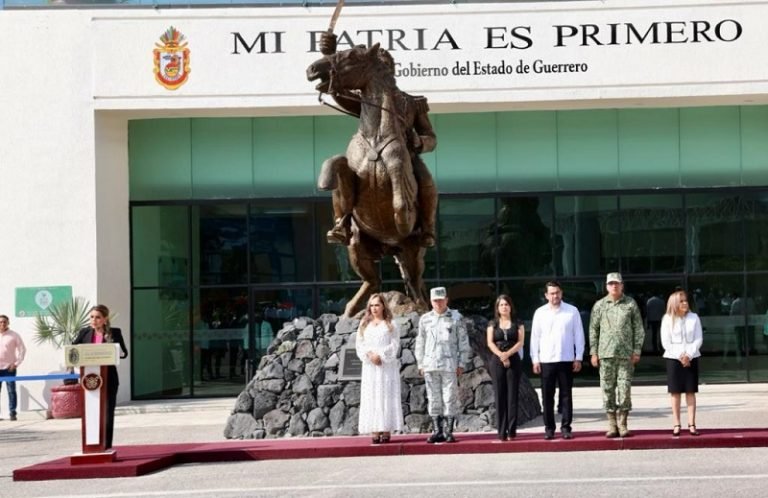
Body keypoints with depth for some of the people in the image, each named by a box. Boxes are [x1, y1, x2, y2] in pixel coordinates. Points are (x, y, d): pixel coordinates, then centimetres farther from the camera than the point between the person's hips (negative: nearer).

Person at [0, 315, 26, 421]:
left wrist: (16, 363, -6)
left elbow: (22, 350, 1)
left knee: (11, 391, -2)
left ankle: (12, 413, 2)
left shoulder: (14, 336, 0)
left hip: (9, 368, -2)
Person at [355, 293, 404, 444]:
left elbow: (394, 345, -3)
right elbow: (359, 344, 7)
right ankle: (375, 431, -6)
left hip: (387, 365, -3)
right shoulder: (364, 325, 13)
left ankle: (387, 431, -6)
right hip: (369, 366, 3)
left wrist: (380, 355, -14)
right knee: (371, 398, -4)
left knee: (387, 396, -5)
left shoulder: (390, 325, 5)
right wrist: (369, 355, -11)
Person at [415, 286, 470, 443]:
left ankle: (448, 431, 2)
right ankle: (437, 431, 9)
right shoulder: (425, 319, 9)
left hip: (449, 365, -2)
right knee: (433, 399, 4)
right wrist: (420, 364, 8)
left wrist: (461, 364, -1)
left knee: (450, 398, -3)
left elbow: (463, 342, 3)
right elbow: (420, 343, 13)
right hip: (430, 365, 2)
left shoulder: (455, 318, 2)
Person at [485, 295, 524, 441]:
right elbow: (490, 343, 1)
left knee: (512, 396, -4)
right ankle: (501, 432, -3)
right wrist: (501, 355, -15)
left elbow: (520, 342, -1)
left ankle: (511, 431, -2)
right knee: (500, 397, -2)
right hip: (497, 362, 1)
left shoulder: (518, 324, 9)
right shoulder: (493, 324, 11)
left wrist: (507, 354, -15)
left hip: (514, 361, -1)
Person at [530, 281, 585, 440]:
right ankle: (549, 428, 9)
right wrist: (535, 360, 0)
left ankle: (566, 427, 8)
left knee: (566, 395, 3)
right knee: (547, 396, 3)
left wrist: (578, 358, -1)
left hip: (567, 360, -1)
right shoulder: (540, 313, 5)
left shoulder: (572, 311, 2)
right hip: (546, 360, 1)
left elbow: (578, 335, 3)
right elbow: (535, 337, 6)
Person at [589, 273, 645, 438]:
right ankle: (612, 425, 7)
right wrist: (593, 352, 3)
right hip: (606, 353, 1)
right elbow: (593, 330, 9)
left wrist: (637, 350, 0)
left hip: (626, 354, -1)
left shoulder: (630, 304, 6)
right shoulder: (599, 305, 8)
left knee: (625, 388, -2)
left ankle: (622, 423, 5)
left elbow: (638, 329, 7)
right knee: (608, 389, 1)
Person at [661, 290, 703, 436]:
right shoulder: (668, 319, -1)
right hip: (673, 358, -1)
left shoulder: (694, 317, 3)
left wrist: (688, 355, -12)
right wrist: (680, 356, -12)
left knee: (690, 391, 1)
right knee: (675, 392, 1)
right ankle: (676, 425, 3)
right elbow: (666, 342, -3)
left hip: (691, 359, 1)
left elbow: (698, 339, 1)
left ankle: (692, 424, 2)